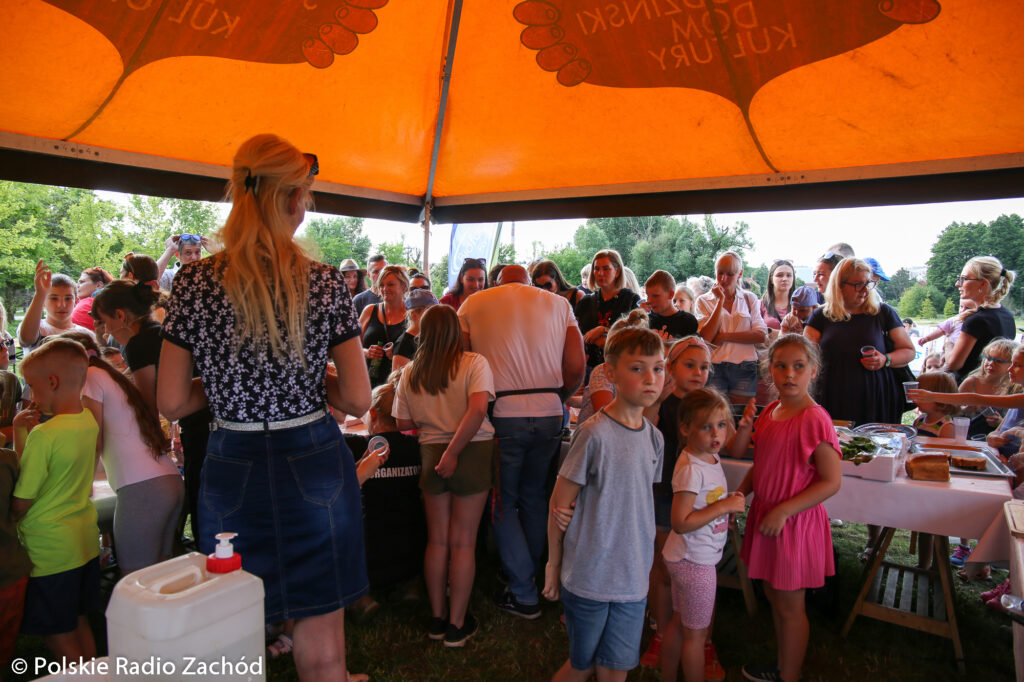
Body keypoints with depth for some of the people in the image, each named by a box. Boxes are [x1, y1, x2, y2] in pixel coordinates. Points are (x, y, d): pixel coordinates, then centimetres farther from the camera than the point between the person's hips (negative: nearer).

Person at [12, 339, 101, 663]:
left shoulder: (43, 435, -22)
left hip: (50, 551, -7)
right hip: (86, 541, 8)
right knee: (79, 624, 21)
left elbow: (20, 505, -16)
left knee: (59, 637, 7)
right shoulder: (89, 421, -1)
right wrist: (27, 431, 1)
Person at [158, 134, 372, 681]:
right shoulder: (326, 283, -9)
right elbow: (357, 399, -7)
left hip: (232, 466, 2)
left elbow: (171, 404, -2)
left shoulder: (194, 282, -5)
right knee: (321, 632, 14)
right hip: (314, 464, -1)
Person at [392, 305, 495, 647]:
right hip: (471, 452, -3)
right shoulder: (474, 363, -7)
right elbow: (478, 410, -21)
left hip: (430, 453, 3)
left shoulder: (410, 373, 4)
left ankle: (437, 618, 27)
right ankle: (457, 624, 16)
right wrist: (454, 452, -17)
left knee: (437, 541, 15)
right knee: (463, 542, 6)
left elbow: (403, 423, 7)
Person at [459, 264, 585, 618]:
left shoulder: (472, 304, 6)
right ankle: (532, 574, 34)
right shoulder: (559, 304, 9)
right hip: (548, 415, 3)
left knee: (503, 504, 11)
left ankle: (524, 595, 15)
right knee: (534, 497, 20)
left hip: (501, 415, -3)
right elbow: (577, 367, 2)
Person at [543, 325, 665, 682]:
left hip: (633, 578, 5)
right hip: (589, 575, -5)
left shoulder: (654, 438, 2)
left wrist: (641, 562, 12)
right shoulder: (594, 433, -18)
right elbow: (559, 504, -11)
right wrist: (554, 564, -4)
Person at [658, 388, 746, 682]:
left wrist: (731, 502, 0)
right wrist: (723, 507, -26)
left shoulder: (711, 459, 3)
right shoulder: (691, 469, -26)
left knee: (679, 623, 23)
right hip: (695, 562, -9)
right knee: (697, 633, 8)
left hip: (686, 558, 9)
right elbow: (680, 522, -29)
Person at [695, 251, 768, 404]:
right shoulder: (704, 301, 5)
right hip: (715, 367, -1)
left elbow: (761, 335, -3)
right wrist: (720, 301, -8)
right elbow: (706, 336, -11)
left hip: (744, 368, 1)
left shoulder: (749, 298, 9)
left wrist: (725, 336, -9)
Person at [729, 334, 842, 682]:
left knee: (790, 606, 9)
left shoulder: (814, 419, -20)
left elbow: (831, 482, -20)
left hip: (795, 522, -7)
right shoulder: (770, 412, 4)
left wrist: (783, 511, -22)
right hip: (766, 515, 8)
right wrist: (739, 494, 2)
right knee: (774, 596, 22)